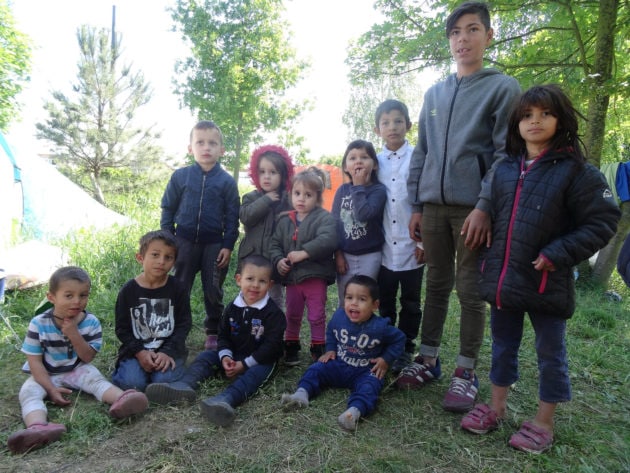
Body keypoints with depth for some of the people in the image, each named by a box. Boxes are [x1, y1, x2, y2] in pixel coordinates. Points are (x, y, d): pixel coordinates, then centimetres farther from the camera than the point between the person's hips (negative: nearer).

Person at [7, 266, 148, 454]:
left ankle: (122, 399, -55)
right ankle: (39, 427, -57)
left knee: (96, 379, -26)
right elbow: (34, 362, -12)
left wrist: (74, 335, -28)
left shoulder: (91, 322, -12)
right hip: (46, 375, 0)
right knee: (28, 391, -27)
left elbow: (88, 358, -13)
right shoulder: (38, 324, -16)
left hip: (78, 370, 1)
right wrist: (51, 389, -21)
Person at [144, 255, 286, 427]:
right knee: (205, 356, -8)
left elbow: (271, 345, -17)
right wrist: (225, 356, -13)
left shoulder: (273, 313, -13)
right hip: (233, 356, 6)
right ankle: (184, 386, -35)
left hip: (261, 360, -6)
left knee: (253, 374, -36)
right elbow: (223, 335, 8)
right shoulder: (232, 308, 4)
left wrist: (244, 364, -21)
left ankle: (225, 400, -64)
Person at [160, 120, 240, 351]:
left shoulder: (227, 181, -3)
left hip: (214, 244, 0)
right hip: (185, 242, 1)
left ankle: (213, 332, 26)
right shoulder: (180, 176, -2)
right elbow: (168, 208, 5)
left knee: (213, 291, 10)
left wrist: (228, 246, -6)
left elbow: (232, 217, -1)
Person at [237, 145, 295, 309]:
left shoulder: (289, 200, -2)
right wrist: (266, 200, -16)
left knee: (275, 298, 13)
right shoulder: (251, 197, 3)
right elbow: (245, 216, -16)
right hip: (252, 257, 2)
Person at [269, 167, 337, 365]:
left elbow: (327, 241, -27)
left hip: (315, 276, -4)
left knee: (317, 316, 7)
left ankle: (318, 350, 23)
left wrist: (304, 253, -31)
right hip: (291, 276, 5)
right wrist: (278, 260, -10)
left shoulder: (324, 218, -10)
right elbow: (275, 244, 9)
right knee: (292, 315, 18)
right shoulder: (285, 220, 6)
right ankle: (291, 348, 35)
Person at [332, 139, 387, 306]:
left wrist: (359, 186, -17)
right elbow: (334, 222, 3)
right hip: (345, 255, 4)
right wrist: (337, 253, -3)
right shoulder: (342, 190, 3)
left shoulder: (378, 190, -9)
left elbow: (363, 214, -27)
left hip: (369, 256, -4)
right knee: (344, 303, 14)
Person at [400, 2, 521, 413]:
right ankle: (428, 359, 22)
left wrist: (485, 206, -15)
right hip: (434, 206, 4)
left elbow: (506, 153, -5)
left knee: (471, 291, 1)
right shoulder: (434, 93, 17)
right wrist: (417, 205, 9)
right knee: (437, 285, 11)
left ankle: (466, 372, 14)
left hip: (474, 208, -4)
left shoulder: (504, 87, 3)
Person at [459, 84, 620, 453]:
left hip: (547, 282, -4)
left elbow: (603, 222, -8)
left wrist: (558, 255, -17)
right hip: (503, 278, 5)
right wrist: (491, 260, 7)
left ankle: (545, 422, 30)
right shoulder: (505, 168, 8)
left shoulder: (577, 171, -7)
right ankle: (497, 407, 35)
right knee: (503, 345, 17)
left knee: (550, 352, 12)